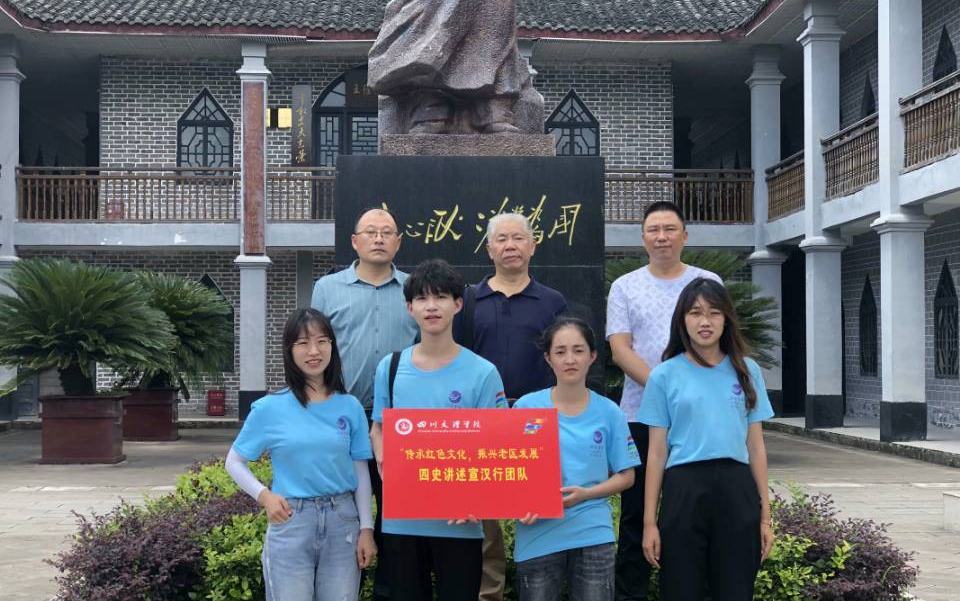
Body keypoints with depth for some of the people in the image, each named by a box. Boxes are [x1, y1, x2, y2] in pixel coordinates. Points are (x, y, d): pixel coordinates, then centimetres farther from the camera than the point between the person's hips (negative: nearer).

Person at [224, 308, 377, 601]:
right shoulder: (270, 408, -3)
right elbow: (234, 462, 6)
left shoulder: (350, 406, 2)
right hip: (290, 522, -2)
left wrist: (366, 528, 3)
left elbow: (360, 471, 7)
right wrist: (264, 495, -9)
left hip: (342, 521, 2)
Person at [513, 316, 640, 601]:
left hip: (593, 536, 0)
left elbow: (626, 476, 5)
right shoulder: (526, 408, -2)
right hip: (537, 538, 0)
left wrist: (584, 494, -12)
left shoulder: (608, 412, 1)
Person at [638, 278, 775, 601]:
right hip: (684, 491, -1)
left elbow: (756, 447, 10)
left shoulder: (747, 371, 9)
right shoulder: (665, 376, 3)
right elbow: (657, 453, 2)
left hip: (736, 492, 2)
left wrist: (765, 515, 7)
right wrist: (650, 522, -2)